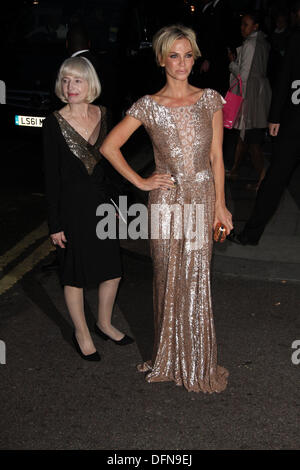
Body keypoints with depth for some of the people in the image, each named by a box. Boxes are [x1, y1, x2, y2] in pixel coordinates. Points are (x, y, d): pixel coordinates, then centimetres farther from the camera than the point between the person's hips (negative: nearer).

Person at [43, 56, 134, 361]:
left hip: (101, 203, 5)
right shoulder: (54, 124, -11)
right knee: (75, 275, 9)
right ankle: (81, 333, 30)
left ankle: (104, 324, 37)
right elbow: (51, 176, -10)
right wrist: (55, 224, -10)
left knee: (112, 270, 13)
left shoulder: (103, 115, 1)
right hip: (71, 206, -4)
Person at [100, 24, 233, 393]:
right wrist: (141, 183, -2)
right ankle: (171, 358, 24)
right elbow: (108, 147, 0)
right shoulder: (148, 106, -2)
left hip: (203, 198, 1)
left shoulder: (210, 99, 4)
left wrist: (220, 204, 2)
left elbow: (216, 156, 5)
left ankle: (197, 360, 21)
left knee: (196, 277, 5)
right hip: (167, 201, -1)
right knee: (169, 278, 7)